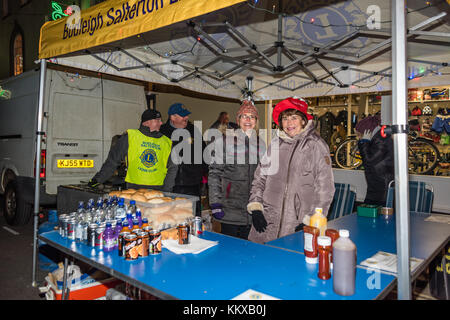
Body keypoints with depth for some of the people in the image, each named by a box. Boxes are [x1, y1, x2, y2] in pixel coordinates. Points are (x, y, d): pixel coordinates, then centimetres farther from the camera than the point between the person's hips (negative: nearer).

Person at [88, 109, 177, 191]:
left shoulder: (166, 142, 9)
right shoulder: (130, 137, 3)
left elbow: (172, 168, 11)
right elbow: (112, 160, 8)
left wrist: (165, 190, 2)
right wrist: (98, 179, 7)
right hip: (134, 188, -1)